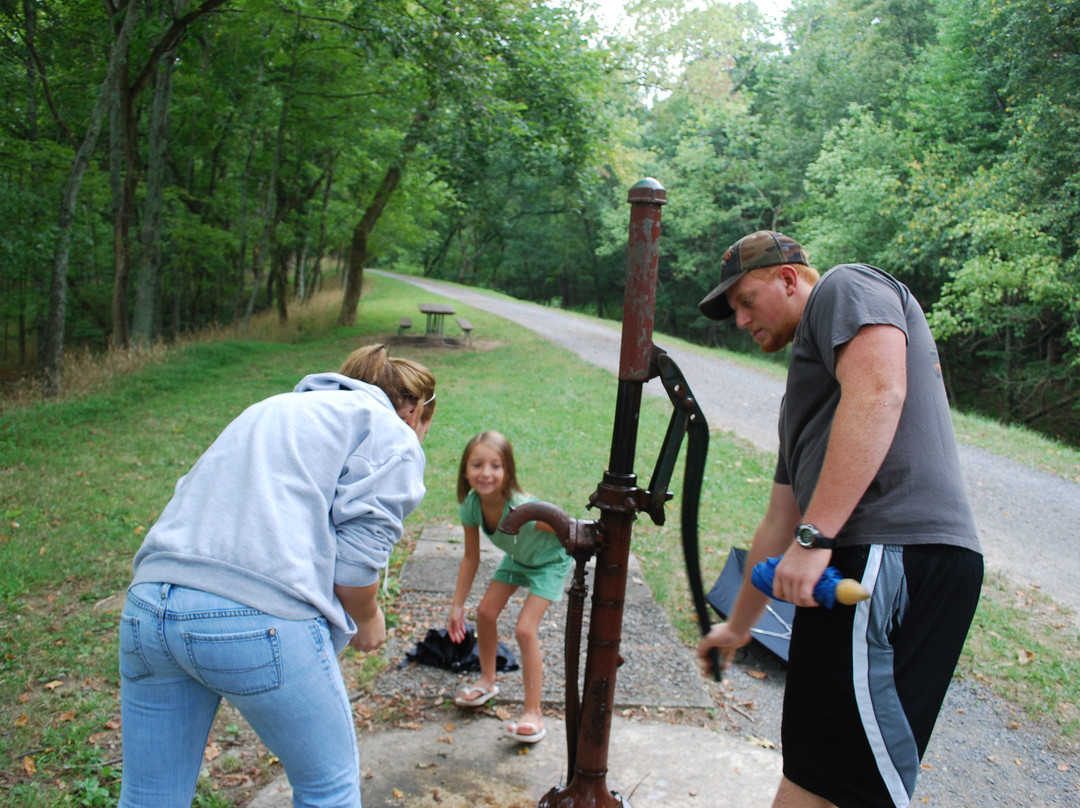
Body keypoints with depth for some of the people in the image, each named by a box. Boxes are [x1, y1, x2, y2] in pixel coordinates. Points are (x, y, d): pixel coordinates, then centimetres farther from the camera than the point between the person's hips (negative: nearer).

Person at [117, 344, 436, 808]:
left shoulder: (272, 408, 29)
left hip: (147, 607, 7)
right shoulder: (393, 437, 7)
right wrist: (367, 621, 16)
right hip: (261, 620, -7)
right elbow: (357, 557, -6)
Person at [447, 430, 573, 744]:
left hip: (551, 560, -6)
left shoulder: (523, 510, -43)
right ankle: (487, 681, 32)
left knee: (526, 630, -14)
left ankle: (533, 714, 0)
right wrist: (457, 606, -8)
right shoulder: (471, 506, -23)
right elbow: (471, 558, -9)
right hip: (517, 557, 6)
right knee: (485, 612, 6)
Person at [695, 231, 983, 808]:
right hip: (863, 563, 10)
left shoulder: (846, 287, 6)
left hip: (895, 554, -10)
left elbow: (878, 393, -16)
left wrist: (815, 536, -21)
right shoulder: (803, 386, 32)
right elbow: (779, 521, 35)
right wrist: (738, 626, 40)